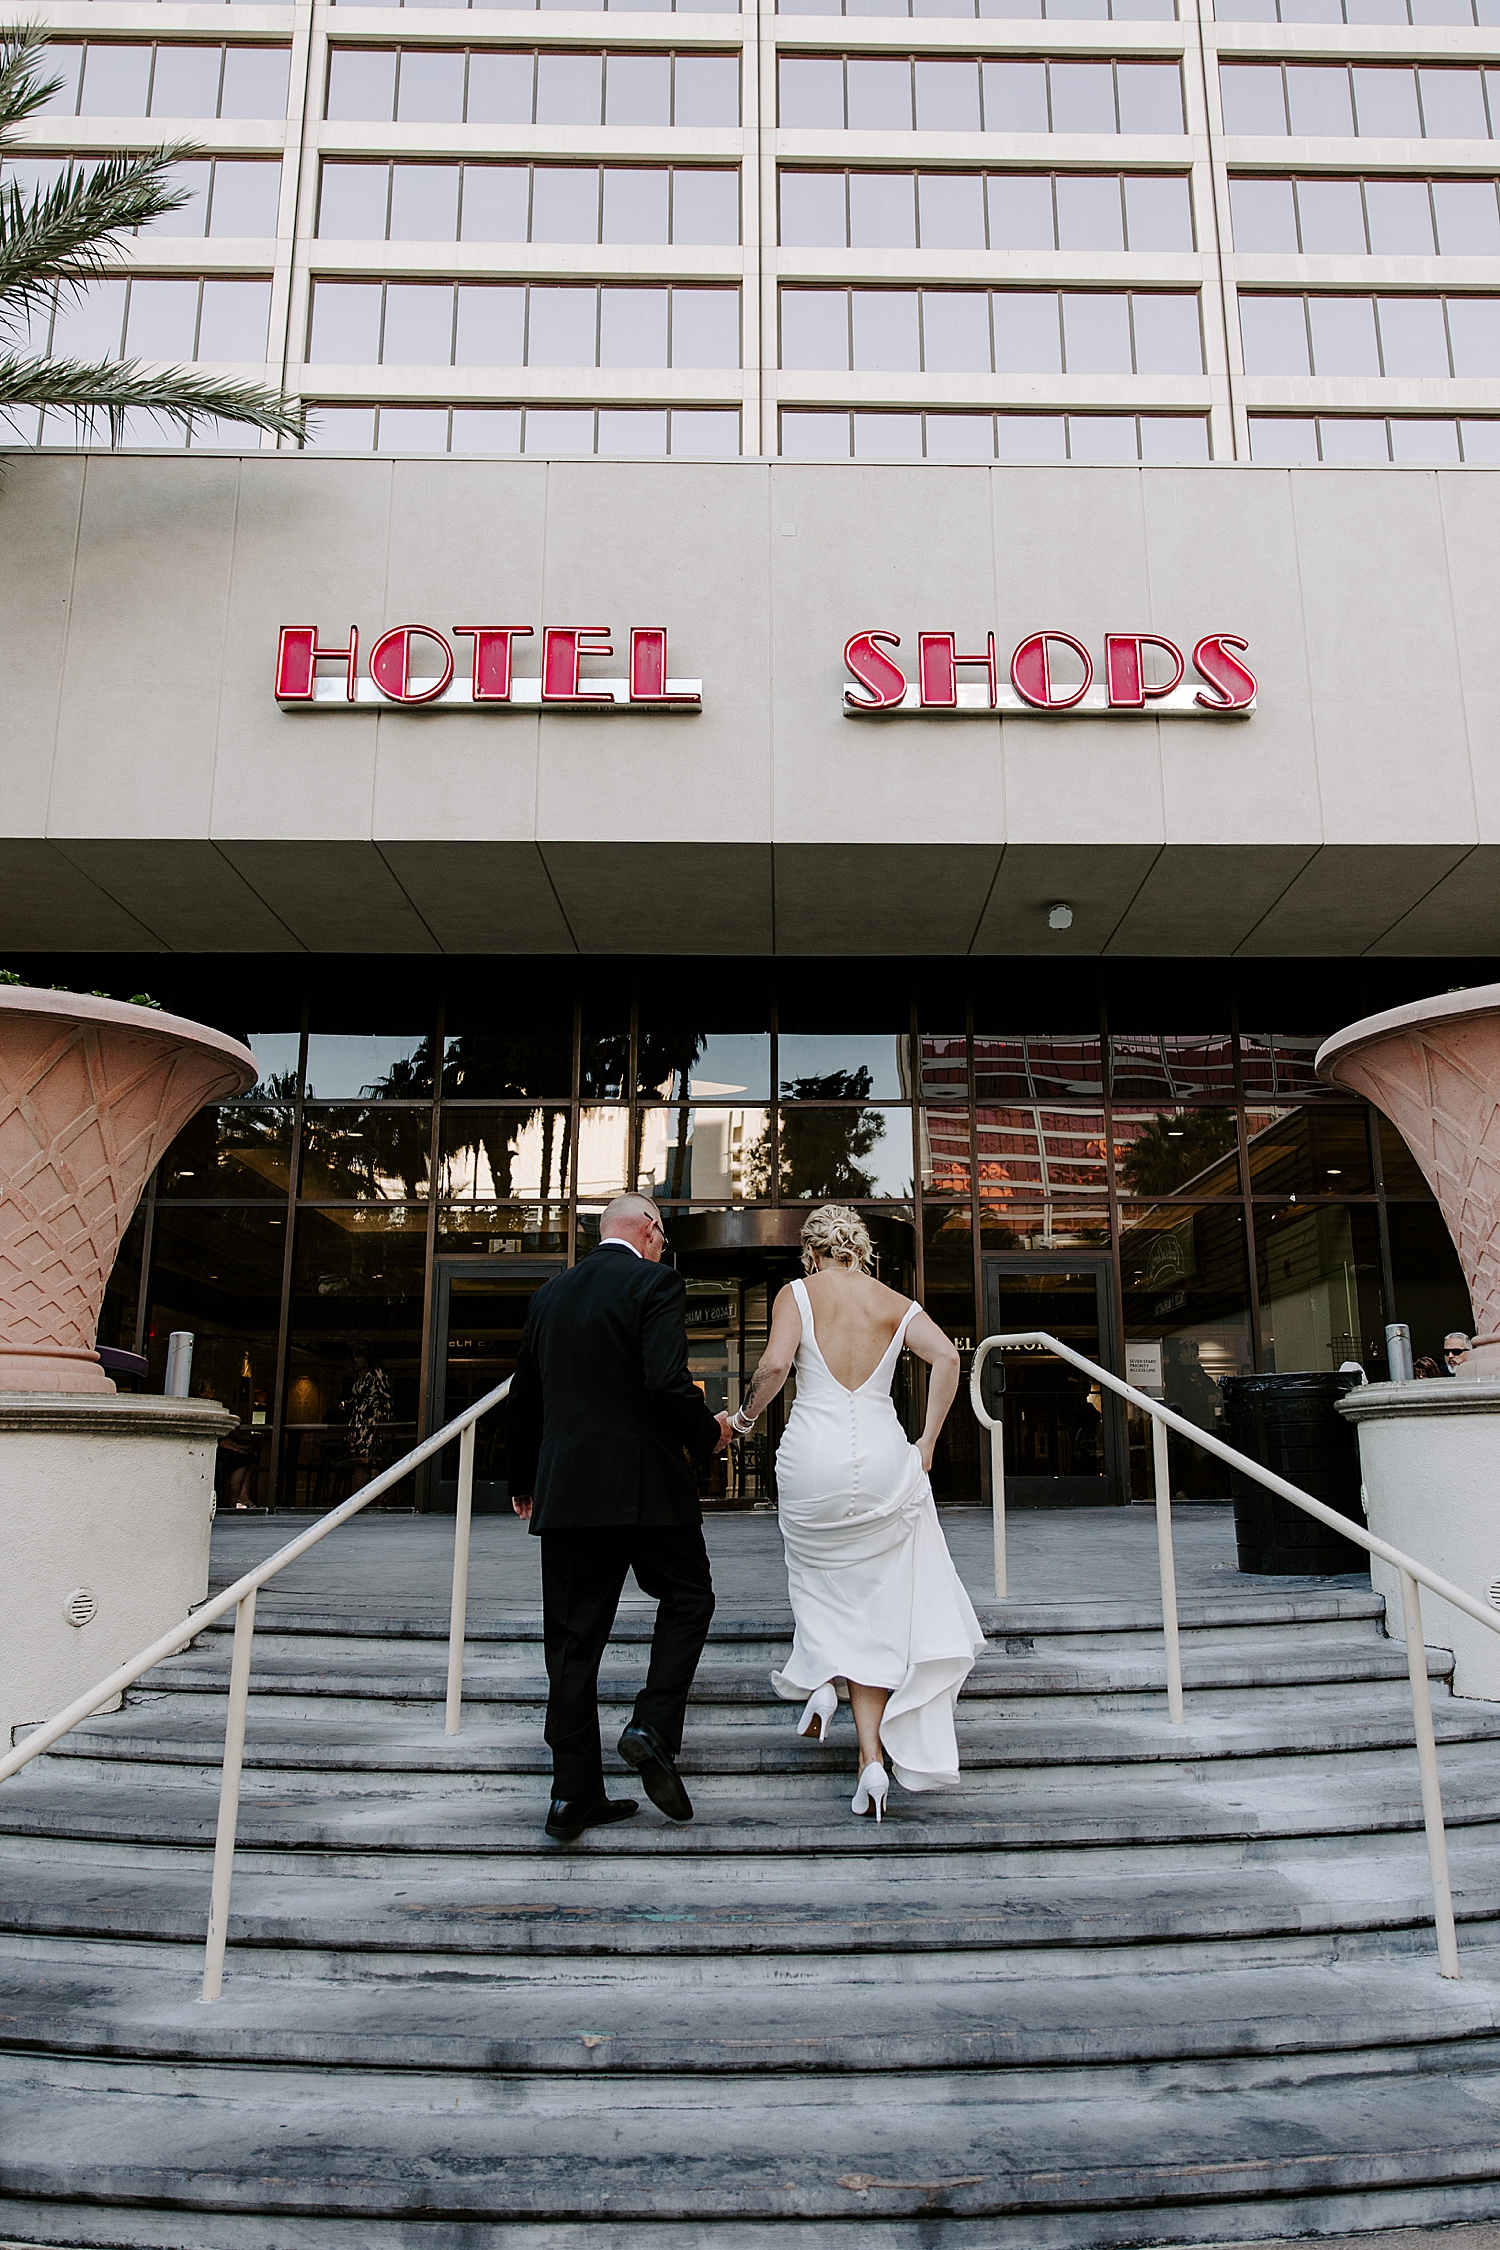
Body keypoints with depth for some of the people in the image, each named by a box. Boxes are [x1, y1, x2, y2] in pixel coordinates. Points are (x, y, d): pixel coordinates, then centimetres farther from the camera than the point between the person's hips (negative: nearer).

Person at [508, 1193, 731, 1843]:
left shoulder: (550, 1293, 13)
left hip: (564, 1490, 5)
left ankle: (574, 1796, 11)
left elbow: (524, 1394, 17)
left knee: (574, 1639, 8)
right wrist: (708, 1435, 0)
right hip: (647, 1485, -5)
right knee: (688, 1596, 15)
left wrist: (524, 1481, 29)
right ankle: (653, 1725, -2)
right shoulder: (655, 1283, -6)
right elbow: (666, 1382, -19)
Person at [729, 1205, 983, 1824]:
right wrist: (925, 1444, -1)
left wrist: (746, 1416, 1)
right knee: (877, 1607, 10)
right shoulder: (896, 1304, 8)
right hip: (882, 1458, 2)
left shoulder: (797, 1295, 1)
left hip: (812, 1457, -1)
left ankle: (821, 1681, 9)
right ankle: (872, 1755, 6)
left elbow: (775, 1364, -15)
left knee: (822, 1578, 27)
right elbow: (947, 1357, -6)